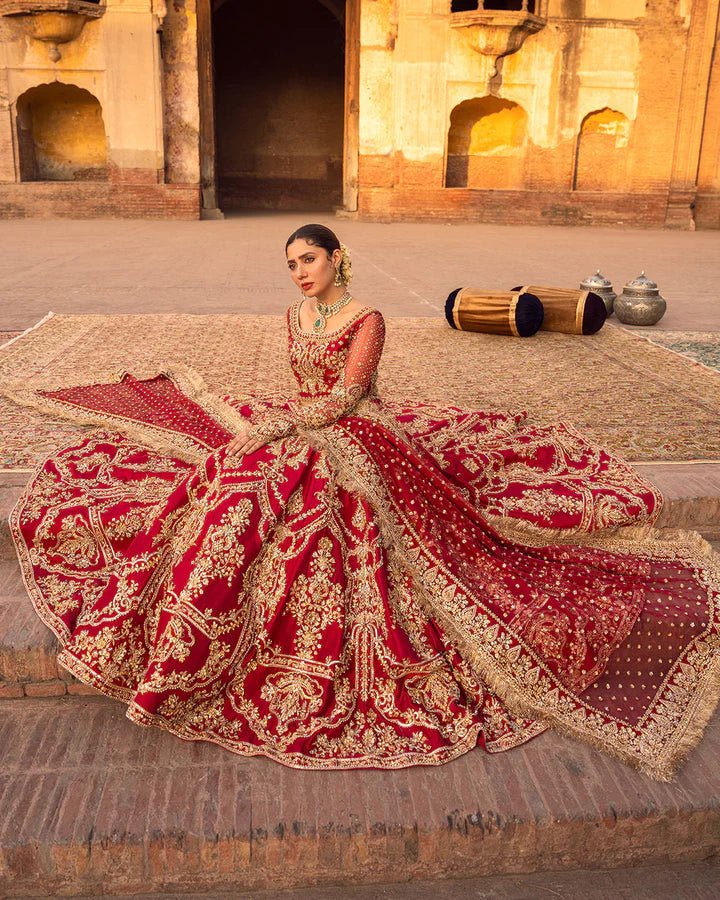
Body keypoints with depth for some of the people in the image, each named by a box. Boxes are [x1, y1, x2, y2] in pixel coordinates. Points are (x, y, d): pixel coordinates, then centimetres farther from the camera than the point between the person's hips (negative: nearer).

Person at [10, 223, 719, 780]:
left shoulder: (368, 320, -9)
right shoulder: (295, 315, 12)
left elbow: (344, 398, -18)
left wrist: (279, 427, -23)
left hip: (355, 443, -7)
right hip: (301, 430, 8)